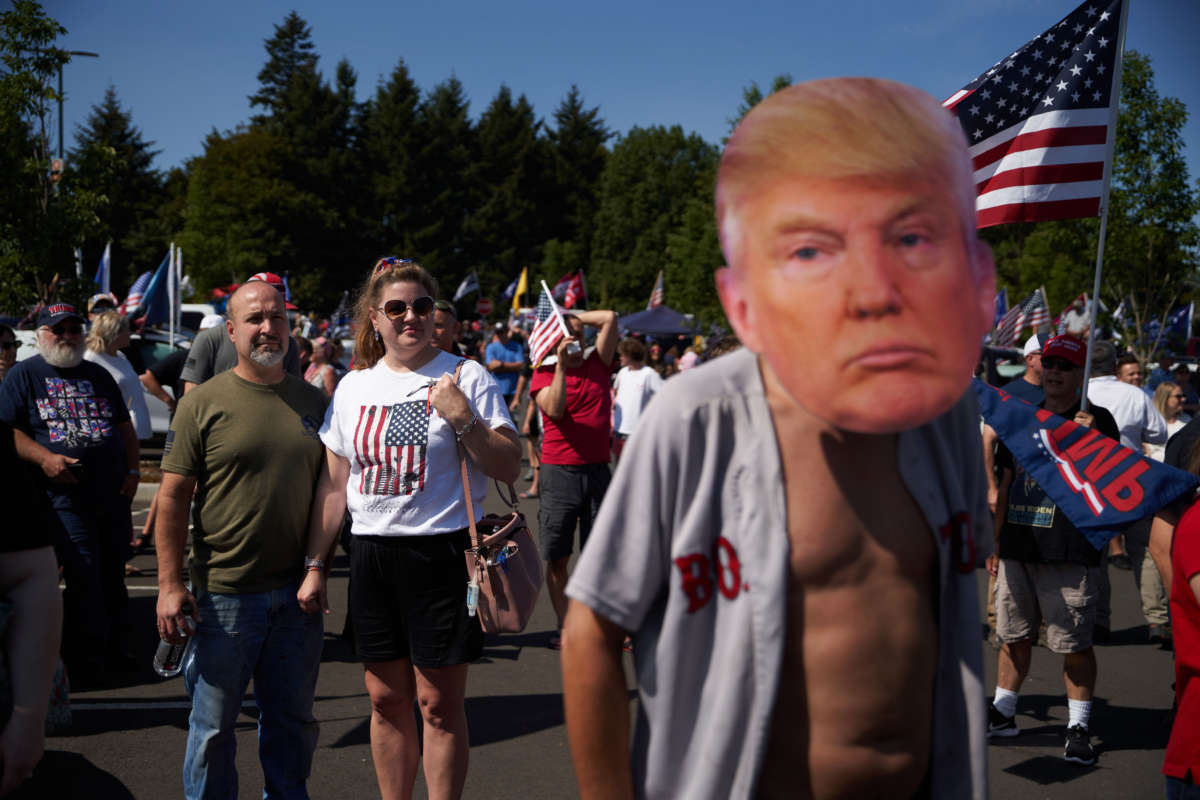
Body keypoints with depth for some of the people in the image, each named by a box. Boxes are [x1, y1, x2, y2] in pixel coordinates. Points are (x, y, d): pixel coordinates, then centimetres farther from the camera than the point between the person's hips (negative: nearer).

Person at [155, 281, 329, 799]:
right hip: (224, 594, -3)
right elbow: (173, 497, -6)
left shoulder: (312, 401, 7)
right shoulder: (203, 403, -5)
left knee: (292, 718, 15)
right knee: (214, 723, 8)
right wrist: (171, 584, -10)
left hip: (297, 591, 4)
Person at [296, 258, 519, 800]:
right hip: (371, 556, 4)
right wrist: (314, 566, 10)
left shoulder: (465, 377, -3)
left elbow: (509, 468, -6)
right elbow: (333, 484, 13)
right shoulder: (354, 387, 10)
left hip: (441, 553, -4)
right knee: (386, 700, 12)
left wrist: (463, 419, -20)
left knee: (439, 704, 1)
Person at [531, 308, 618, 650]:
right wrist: (561, 366, -18)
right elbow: (554, 409, -16)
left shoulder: (598, 364, 9)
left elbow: (610, 318, 4)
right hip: (559, 471, -2)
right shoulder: (544, 374, 1)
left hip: (598, 471, 2)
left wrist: (573, 315, 9)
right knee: (557, 558, 2)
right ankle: (564, 627, 12)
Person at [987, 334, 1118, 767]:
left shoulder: (1097, 420, -2)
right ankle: (1002, 714, 26)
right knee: (1014, 637, 14)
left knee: (1075, 645, 0)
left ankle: (1078, 727, 11)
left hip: (1071, 553, -5)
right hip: (1018, 549, 5)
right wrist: (996, 540, 17)